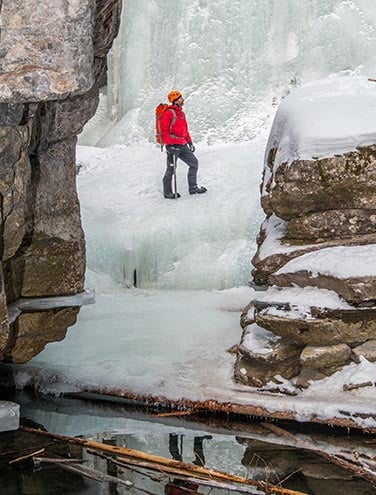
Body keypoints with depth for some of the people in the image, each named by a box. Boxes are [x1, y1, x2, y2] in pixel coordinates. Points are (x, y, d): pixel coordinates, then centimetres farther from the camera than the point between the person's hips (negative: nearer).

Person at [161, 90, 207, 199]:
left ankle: (193, 188, 13)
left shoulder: (181, 113, 19)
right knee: (171, 169, -2)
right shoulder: (169, 113, -8)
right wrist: (169, 144, -20)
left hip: (183, 145, 8)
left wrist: (189, 142, 20)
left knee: (194, 163, 6)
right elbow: (164, 130, -13)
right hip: (173, 145, -8)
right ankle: (167, 192, 8)